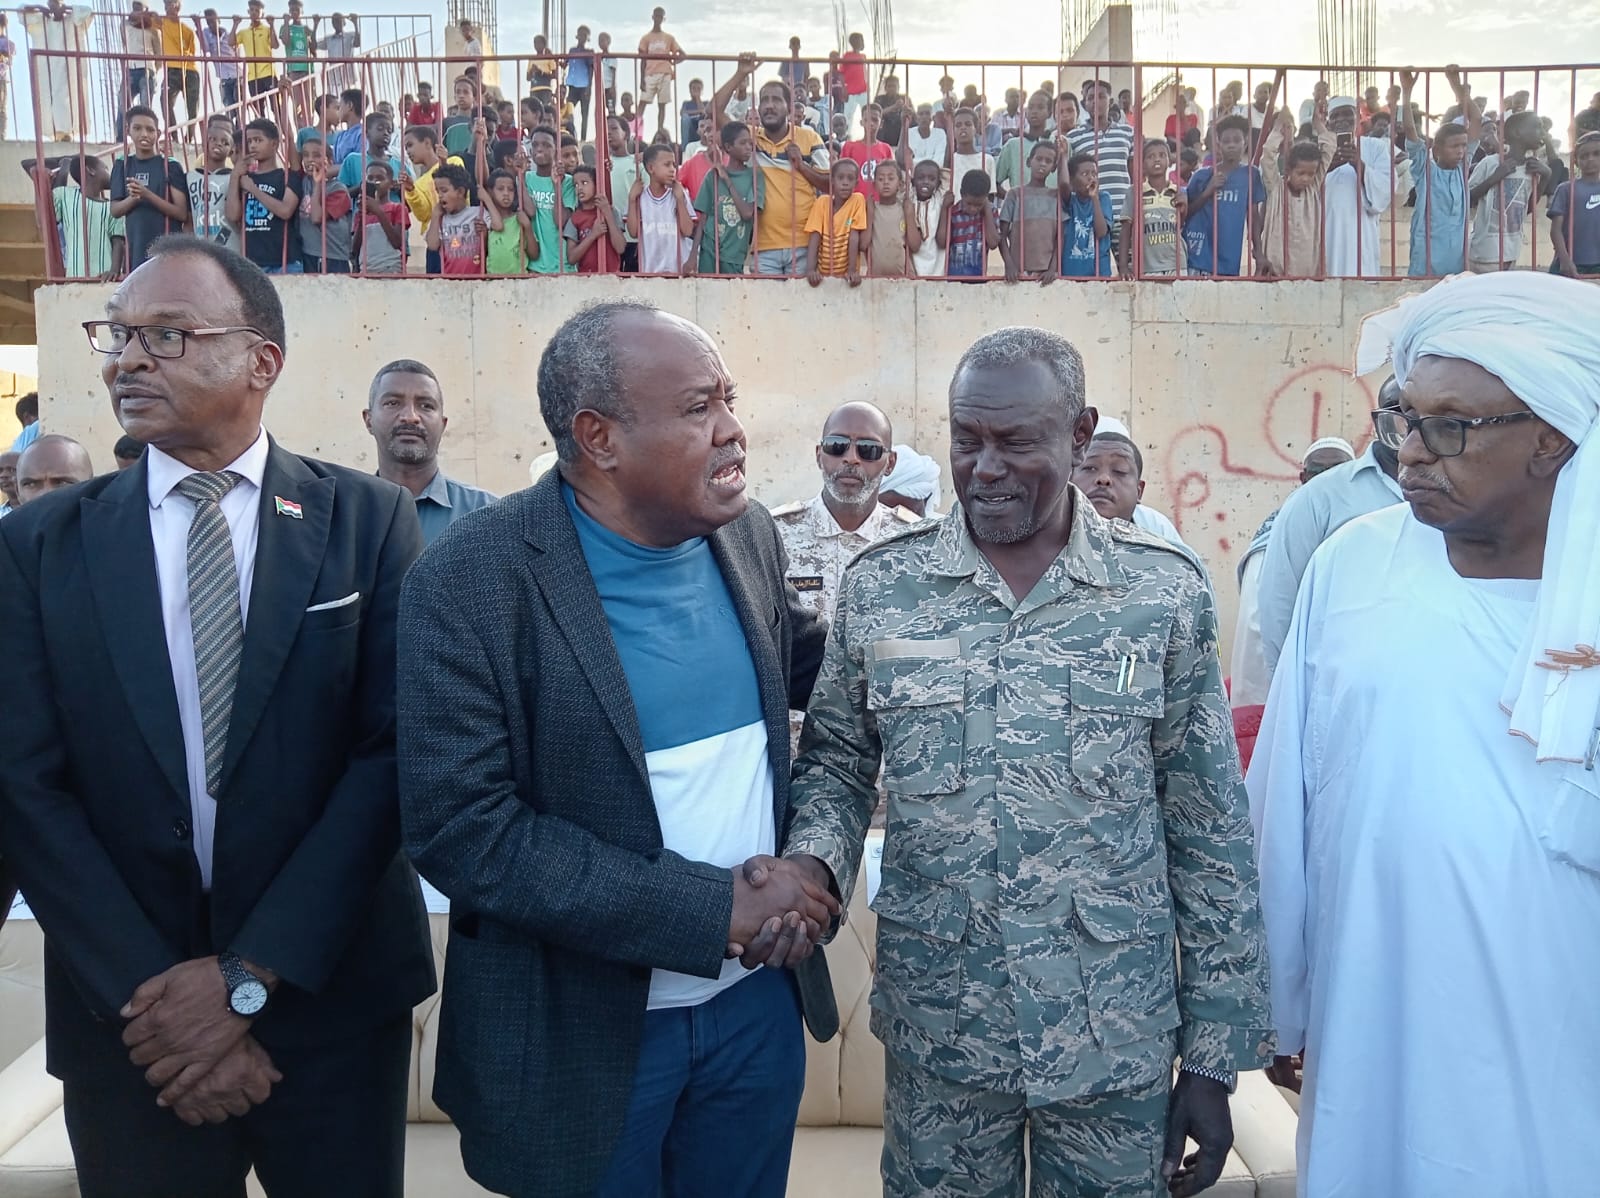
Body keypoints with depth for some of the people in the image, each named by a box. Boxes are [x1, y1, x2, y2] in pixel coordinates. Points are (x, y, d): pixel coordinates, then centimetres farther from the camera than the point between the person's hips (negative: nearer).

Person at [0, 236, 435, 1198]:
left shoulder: (368, 521, -5)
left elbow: (393, 751, -9)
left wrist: (250, 975, -12)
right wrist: (150, 996, -11)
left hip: (334, 999, 0)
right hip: (130, 1015, 1)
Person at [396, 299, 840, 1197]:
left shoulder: (748, 535, -3)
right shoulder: (472, 582, -18)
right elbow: (460, 826, -22)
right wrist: (713, 909, -22)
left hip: (758, 996, 5)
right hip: (585, 1029, -4)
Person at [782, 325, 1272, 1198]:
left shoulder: (1165, 594, -7)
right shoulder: (879, 585, -4)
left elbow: (1210, 836, -3)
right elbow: (836, 760, 6)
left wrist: (1214, 1055, -1)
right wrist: (812, 861, -15)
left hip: (1118, 1043, 0)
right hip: (933, 1036, 1)